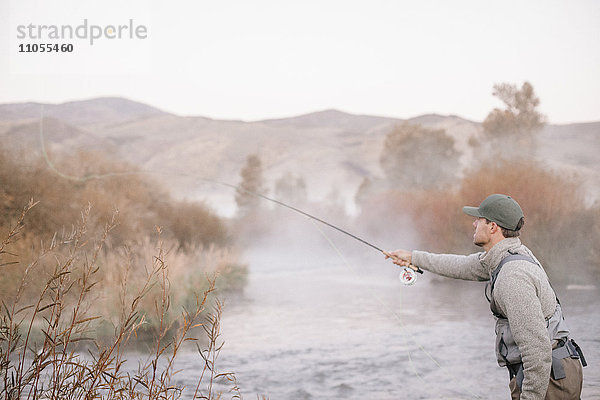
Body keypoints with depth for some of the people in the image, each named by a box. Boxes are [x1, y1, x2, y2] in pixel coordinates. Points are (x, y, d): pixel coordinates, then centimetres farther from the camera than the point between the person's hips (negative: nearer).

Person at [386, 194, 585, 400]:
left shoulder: (512, 277, -21)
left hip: (548, 376, -10)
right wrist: (414, 257, 36)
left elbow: (537, 346, -25)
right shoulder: (508, 255, 10)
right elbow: (463, 267, 28)